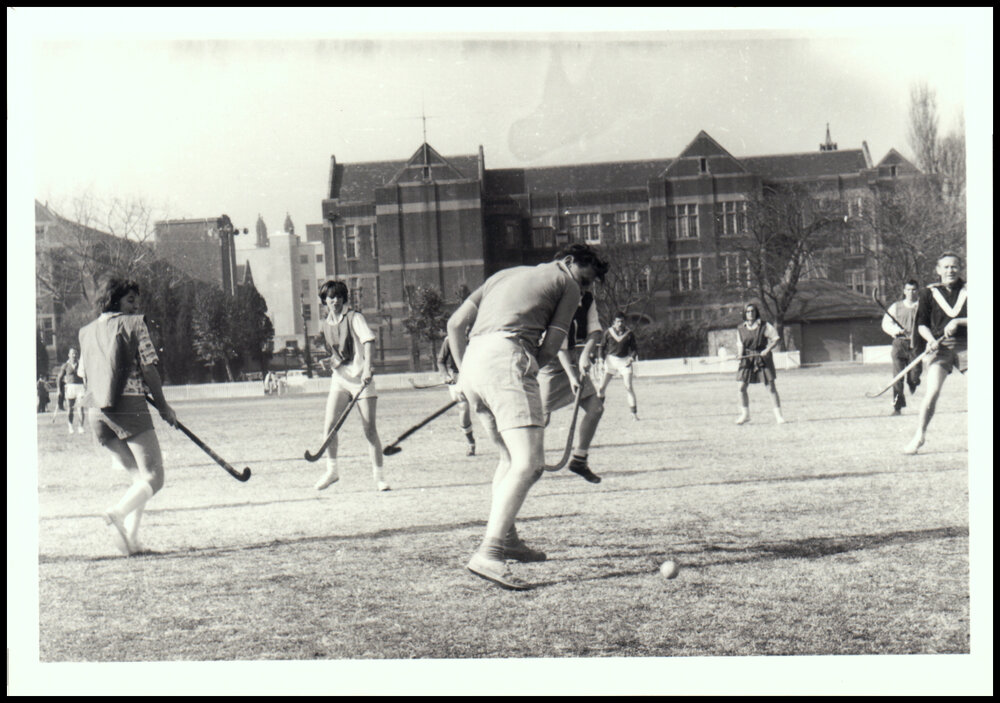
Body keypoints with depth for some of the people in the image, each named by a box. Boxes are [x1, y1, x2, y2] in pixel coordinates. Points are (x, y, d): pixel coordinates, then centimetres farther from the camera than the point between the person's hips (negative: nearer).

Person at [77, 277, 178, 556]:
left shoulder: (86, 332, 18)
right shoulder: (134, 324, 1)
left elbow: (84, 375, 19)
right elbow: (149, 368, -4)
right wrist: (163, 406, 3)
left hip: (98, 413, 6)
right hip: (130, 406, -6)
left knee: (139, 477, 15)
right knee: (153, 478, -4)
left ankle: (130, 538, 1)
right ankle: (118, 513, -29)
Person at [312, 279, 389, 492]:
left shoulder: (354, 317, -3)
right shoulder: (324, 323, 12)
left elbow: (369, 342, -16)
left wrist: (367, 368, -29)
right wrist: (330, 361, 5)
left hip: (360, 377, -4)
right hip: (339, 377, 4)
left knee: (369, 428, -5)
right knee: (329, 424, -9)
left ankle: (378, 475, 5)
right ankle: (332, 470, 8)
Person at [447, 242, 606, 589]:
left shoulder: (505, 274, 32)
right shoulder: (567, 284, 15)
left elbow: (455, 323, 24)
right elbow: (550, 348, 5)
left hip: (472, 363, 8)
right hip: (506, 358, -8)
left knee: (511, 456, 22)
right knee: (528, 464, -15)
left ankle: (505, 538, 28)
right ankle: (488, 554, -28)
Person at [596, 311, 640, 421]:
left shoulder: (629, 333, -2)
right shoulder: (608, 332, -2)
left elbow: (634, 348, 4)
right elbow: (602, 346, 8)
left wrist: (632, 358, -13)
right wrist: (602, 360, 0)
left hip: (625, 360, -1)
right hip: (610, 359, 1)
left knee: (628, 387, -8)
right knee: (601, 388, -5)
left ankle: (634, 413, -2)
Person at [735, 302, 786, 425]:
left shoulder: (764, 326, -3)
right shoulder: (741, 328, 6)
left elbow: (775, 339, -1)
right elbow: (740, 344, 9)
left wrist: (767, 349, -16)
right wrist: (740, 353, -11)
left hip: (763, 357, -3)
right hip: (747, 359, 3)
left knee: (771, 387, -5)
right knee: (742, 387, -3)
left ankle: (778, 415, 4)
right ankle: (745, 414, 13)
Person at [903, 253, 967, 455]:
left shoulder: (967, 292, 5)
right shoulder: (929, 293, 5)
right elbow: (921, 324, 7)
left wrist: (958, 322, -13)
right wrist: (930, 339, -10)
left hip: (966, 344, 1)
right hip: (940, 346, -1)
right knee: (932, 392, -14)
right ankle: (919, 435, -1)